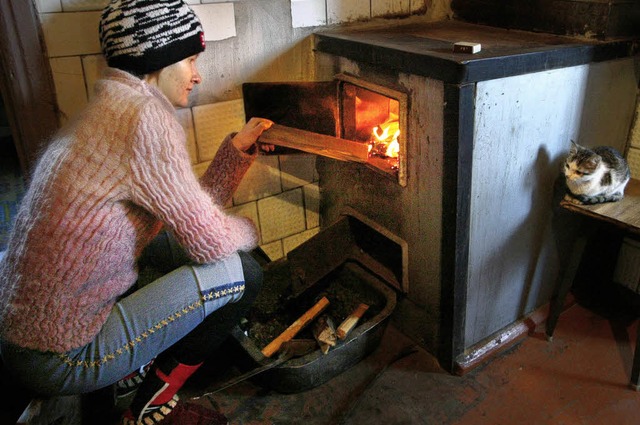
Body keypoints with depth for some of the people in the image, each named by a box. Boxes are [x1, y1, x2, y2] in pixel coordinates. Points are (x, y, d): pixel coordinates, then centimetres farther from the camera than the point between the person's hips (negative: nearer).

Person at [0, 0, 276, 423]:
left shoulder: (112, 110, 9)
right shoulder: (147, 118, -21)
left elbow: (192, 212, 10)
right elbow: (209, 240, -19)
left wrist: (238, 148, 7)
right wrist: (248, 230, 2)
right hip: (62, 360, -9)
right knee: (243, 272, -8)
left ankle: (137, 366, 21)